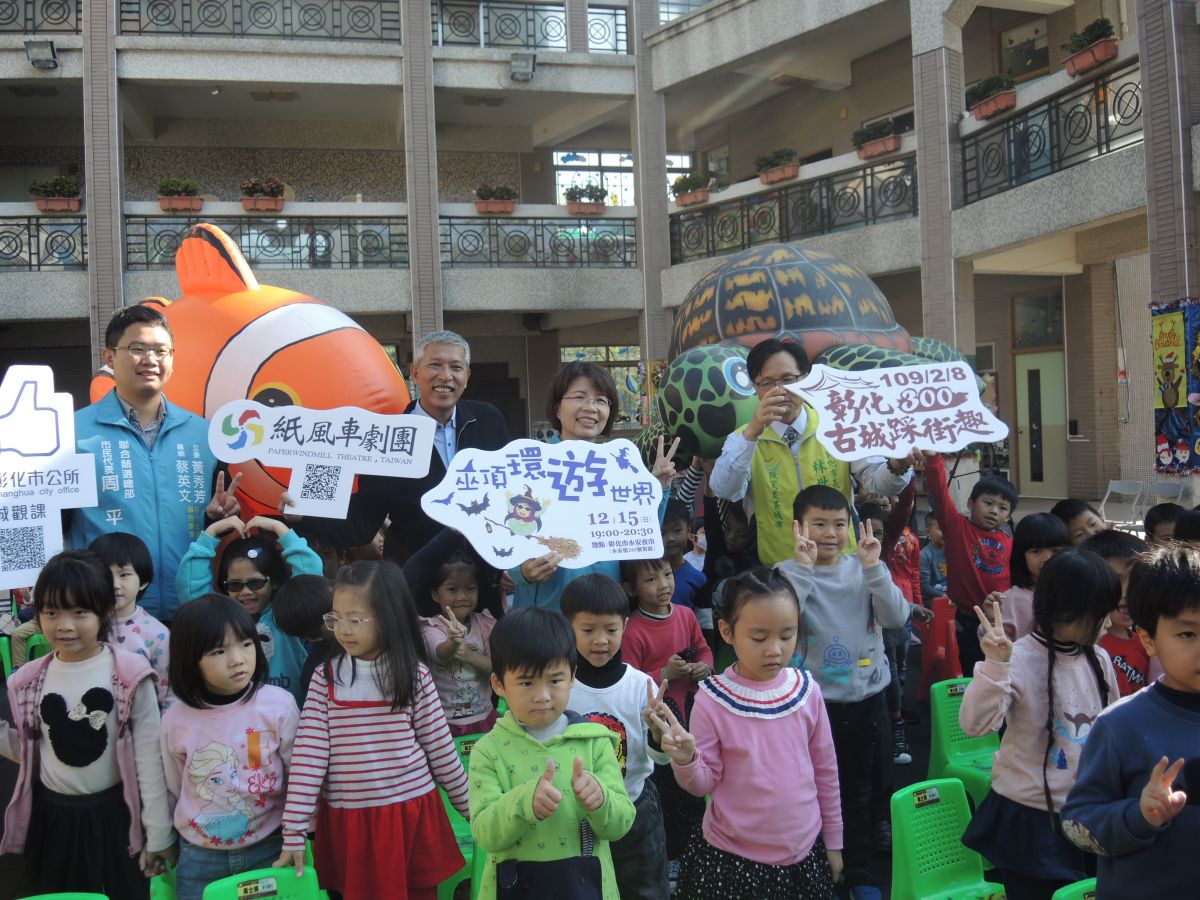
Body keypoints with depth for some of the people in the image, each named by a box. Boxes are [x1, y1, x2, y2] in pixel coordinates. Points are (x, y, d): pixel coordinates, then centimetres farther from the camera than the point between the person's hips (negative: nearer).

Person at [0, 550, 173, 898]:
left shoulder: (129, 674, -13)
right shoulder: (29, 681, -1)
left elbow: (149, 757, -9)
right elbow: (28, 752, 9)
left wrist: (158, 833, -6)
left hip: (113, 816, -3)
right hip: (51, 818, 4)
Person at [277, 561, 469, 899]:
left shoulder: (414, 674, -3)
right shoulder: (325, 677, -3)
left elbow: (440, 747, 4)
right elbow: (308, 753, -6)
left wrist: (471, 807, 9)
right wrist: (294, 831, -9)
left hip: (411, 813, 0)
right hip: (348, 821, 1)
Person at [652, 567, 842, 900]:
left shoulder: (806, 691, -6)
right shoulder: (713, 701, -14)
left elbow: (825, 770, 4)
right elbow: (704, 783, -8)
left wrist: (833, 842, 10)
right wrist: (685, 759, -28)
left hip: (804, 853, 2)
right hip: (733, 858, -2)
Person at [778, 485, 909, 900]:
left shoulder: (863, 570, 0)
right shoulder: (789, 573, -10)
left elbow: (897, 618, -11)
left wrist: (874, 567, -18)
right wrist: (803, 567, -29)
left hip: (868, 697, 3)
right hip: (815, 702, -3)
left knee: (858, 791, 17)